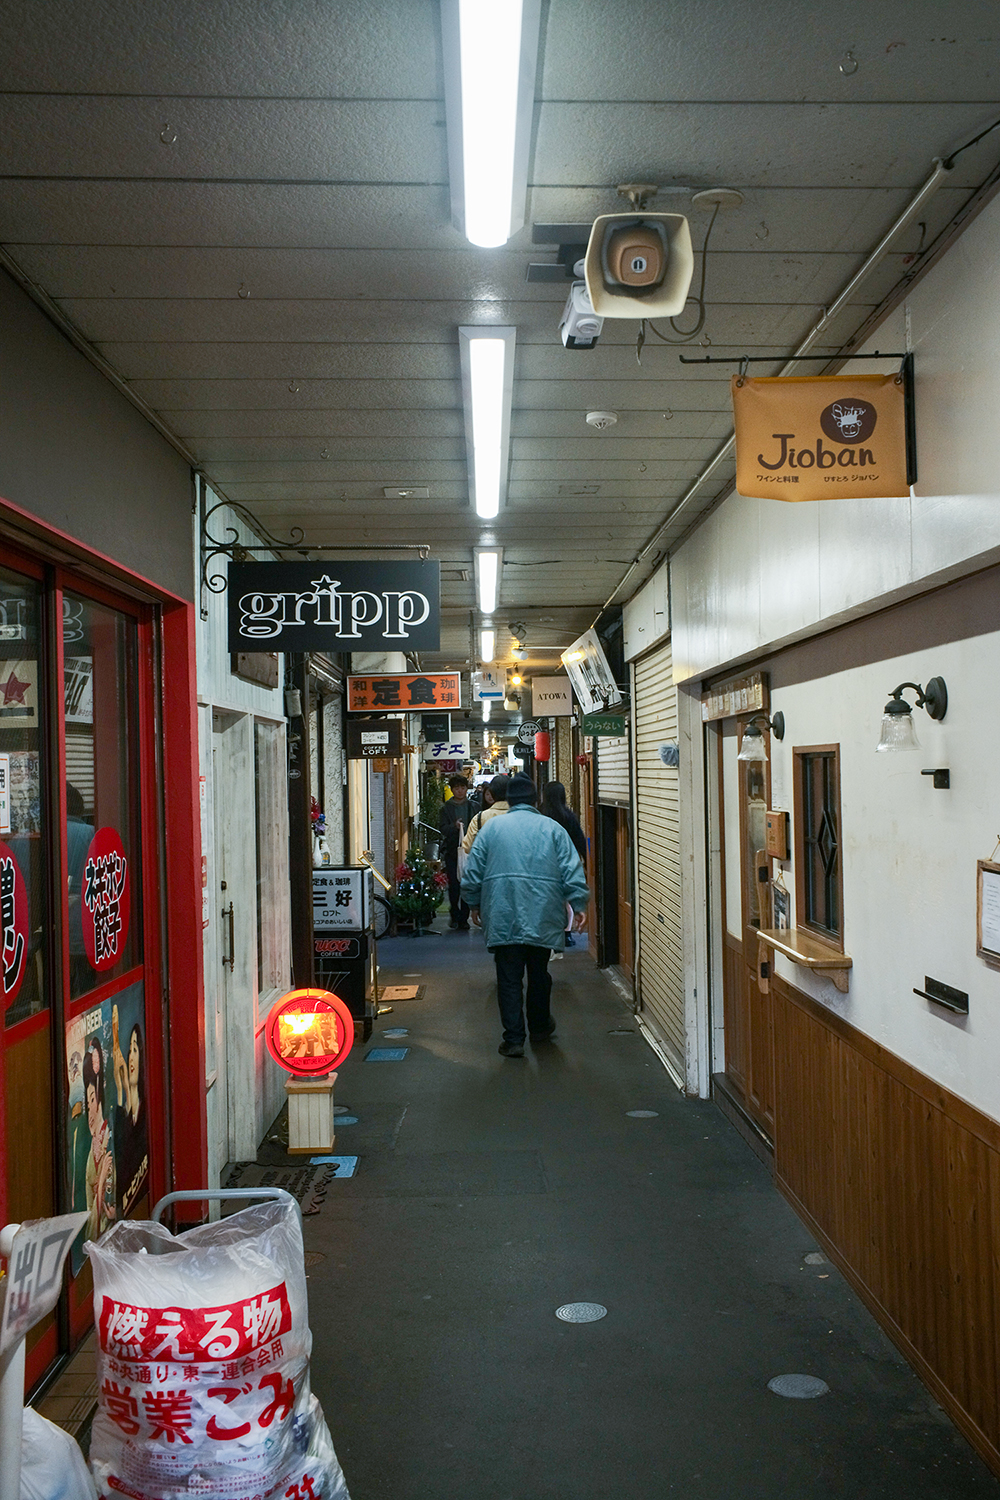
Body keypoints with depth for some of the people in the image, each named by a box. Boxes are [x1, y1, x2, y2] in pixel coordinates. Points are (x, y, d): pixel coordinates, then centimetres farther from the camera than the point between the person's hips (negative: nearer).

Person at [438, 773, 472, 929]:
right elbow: (442, 828, -4)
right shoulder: (446, 808, 5)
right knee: (453, 885, -2)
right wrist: (454, 826, -23)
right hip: (452, 851, 0)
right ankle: (455, 915, 17)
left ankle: (463, 919, 10)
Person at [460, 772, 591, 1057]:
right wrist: (579, 904, 3)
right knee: (539, 974, 17)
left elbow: (473, 871, 6)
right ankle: (540, 1027, 34)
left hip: (503, 918, -1)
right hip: (542, 915, 1)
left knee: (509, 979, 3)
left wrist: (474, 904, 16)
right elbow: (572, 871, -1)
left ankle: (513, 1039, 1)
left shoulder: (492, 827, 5)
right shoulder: (552, 828, 5)